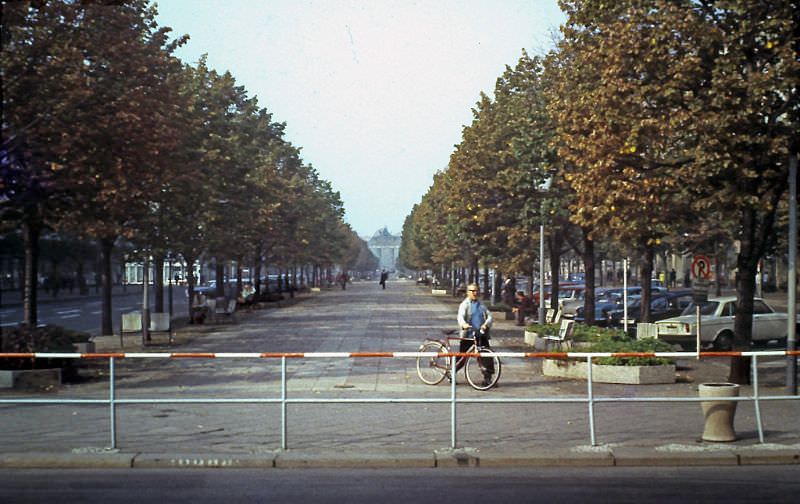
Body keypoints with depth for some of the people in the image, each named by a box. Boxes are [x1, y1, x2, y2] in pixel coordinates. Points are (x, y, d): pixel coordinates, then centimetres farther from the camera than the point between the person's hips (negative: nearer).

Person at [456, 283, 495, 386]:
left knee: (486, 356, -3)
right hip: (468, 335, -4)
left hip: (482, 334, 4)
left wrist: (486, 324, -17)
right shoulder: (465, 304, 0)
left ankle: (487, 378, 3)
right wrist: (464, 324, -38)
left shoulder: (481, 304, 15)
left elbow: (489, 315, 5)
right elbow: (460, 316, -16)